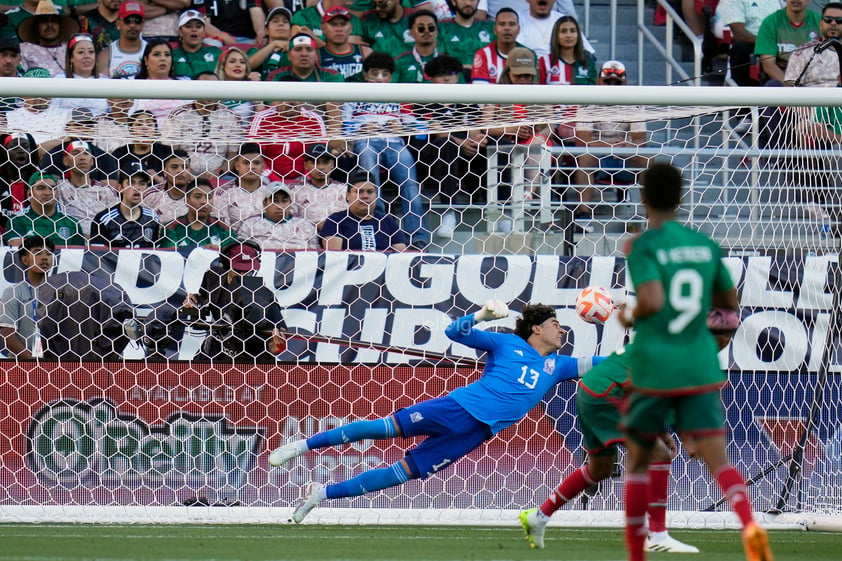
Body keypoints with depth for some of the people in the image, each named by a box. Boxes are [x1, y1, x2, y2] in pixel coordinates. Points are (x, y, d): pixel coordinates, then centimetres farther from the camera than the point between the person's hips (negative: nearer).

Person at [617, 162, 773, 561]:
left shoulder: (645, 247, -7)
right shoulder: (705, 245, 8)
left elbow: (652, 300, -22)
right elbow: (730, 301, 19)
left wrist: (630, 315, -3)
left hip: (653, 369, -3)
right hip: (701, 370, 3)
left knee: (637, 460, 14)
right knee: (718, 460, -5)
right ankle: (750, 527, -34)